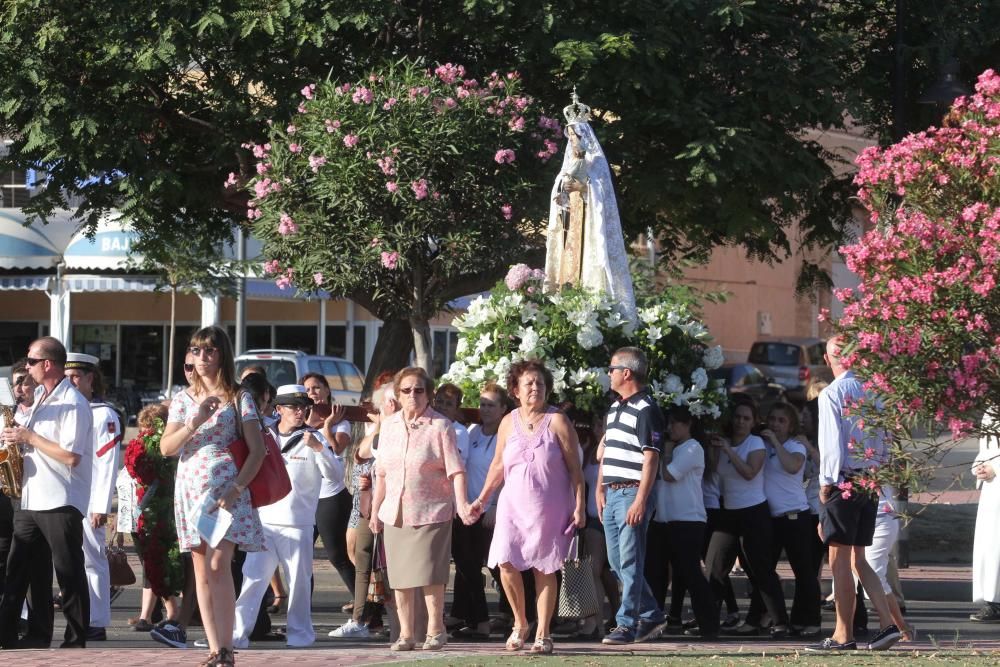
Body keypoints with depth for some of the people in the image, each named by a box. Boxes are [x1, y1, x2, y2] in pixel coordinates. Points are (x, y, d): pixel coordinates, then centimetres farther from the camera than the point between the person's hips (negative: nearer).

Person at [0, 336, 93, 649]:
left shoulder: (73, 403, -13)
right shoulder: (40, 397, 15)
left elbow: (70, 456, -21)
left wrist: (30, 437, -15)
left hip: (61, 503, -9)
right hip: (31, 500, 9)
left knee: (69, 574, -3)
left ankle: (76, 641, 1)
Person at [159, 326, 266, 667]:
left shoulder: (238, 399, 2)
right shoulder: (183, 400, 13)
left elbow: (257, 450, -4)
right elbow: (166, 447, 4)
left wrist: (236, 488, -16)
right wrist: (195, 422, -13)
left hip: (224, 489, -5)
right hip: (190, 490, 5)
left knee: (218, 566, -17)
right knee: (202, 573, 3)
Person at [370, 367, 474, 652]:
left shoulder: (441, 426, -5)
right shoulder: (389, 426, 10)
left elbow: (455, 470, -10)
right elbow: (382, 473, 15)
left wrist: (461, 503, -22)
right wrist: (375, 510, 13)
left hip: (431, 511, -5)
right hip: (395, 512, 5)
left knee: (429, 574, -9)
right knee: (400, 576, 5)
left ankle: (435, 629, 4)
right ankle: (405, 634, 12)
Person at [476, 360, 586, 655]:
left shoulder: (557, 422, -3)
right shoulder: (508, 423, 6)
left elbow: (575, 468, -3)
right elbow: (498, 465, 15)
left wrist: (580, 506, -8)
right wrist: (482, 499, 11)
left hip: (550, 508, -2)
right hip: (514, 505, 2)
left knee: (544, 569, 0)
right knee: (506, 563, -10)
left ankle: (542, 634, 8)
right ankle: (520, 624, 11)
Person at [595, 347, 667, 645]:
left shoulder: (646, 410, -10)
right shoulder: (615, 408, 18)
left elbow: (651, 459, -15)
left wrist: (640, 500, -20)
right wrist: (600, 490, 18)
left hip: (632, 494, -9)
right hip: (612, 494, 9)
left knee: (630, 562, -7)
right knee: (616, 561, 12)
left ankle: (626, 624, -5)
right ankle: (651, 615, 21)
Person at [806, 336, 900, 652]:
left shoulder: (832, 394, -12)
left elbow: (831, 441, -15)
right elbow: (881, 440, 8)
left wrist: (827, 482, -7)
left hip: (843, 482, -7)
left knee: (840, 561, 0)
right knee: (858, 559, 15)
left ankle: (843, 635, 3)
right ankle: (888, 623, 7)